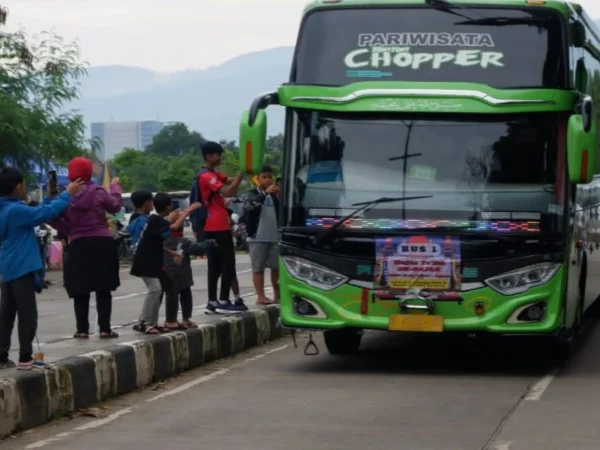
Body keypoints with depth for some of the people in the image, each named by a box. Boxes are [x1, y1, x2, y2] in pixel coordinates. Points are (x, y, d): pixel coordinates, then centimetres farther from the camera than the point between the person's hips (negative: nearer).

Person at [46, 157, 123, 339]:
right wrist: (115, 188, 27)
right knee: (103, 288, 3)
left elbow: (64, 227, -1)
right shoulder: (98, 191, -5)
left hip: (79, 246, 1)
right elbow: (115, 206, 13)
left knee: (81, 290, 8)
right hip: (102, 243, -1)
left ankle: (82, 329, 7)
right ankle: (105, 328, 0)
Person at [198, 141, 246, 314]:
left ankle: (212, 302, 8)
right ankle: (223, 302, -8)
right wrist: (242, 173, -21)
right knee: (228, 264, -8)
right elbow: (229, 191, -25)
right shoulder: (207, 177, -15)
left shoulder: (215, 174, 18)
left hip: (214, 227, 10)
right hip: (218, 227, -10)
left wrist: (241, 174, -5)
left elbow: (230, 181, 11)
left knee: (215, 265, 9)